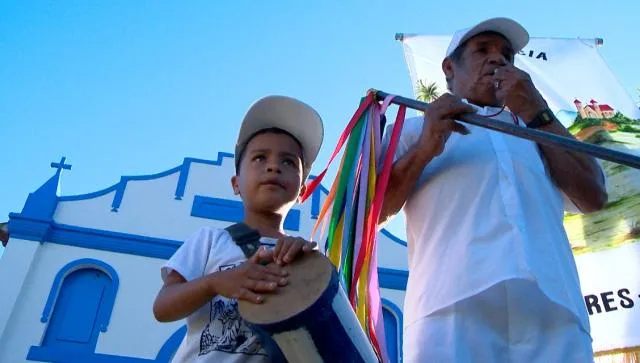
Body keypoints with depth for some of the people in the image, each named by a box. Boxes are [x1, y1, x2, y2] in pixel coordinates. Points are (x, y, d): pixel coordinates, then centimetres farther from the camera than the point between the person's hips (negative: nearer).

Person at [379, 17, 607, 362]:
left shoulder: (539, 129, 28)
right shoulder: (413, 129, 19)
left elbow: (593, 197, 12)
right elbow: (369, 214, 8)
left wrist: (535, 112, 12)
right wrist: (424, 150, -7)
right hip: (453, 303, -2)